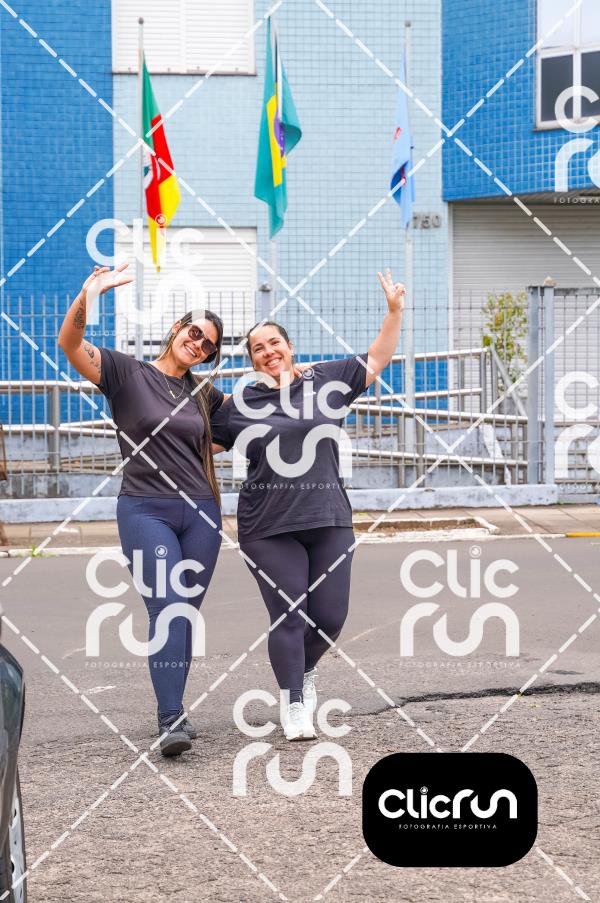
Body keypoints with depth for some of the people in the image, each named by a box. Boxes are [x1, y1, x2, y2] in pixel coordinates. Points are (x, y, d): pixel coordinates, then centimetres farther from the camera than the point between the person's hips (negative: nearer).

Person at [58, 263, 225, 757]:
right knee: (167, 609, -18)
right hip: (145, 510, -5)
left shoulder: (203, 394, 15)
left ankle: (173, 710, 13)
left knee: (186, 615, 4)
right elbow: (71, 344, -13)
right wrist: (87, 296, -29)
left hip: (200, 513, 5)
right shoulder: (126, 372, 1)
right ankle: (172, 720, -22)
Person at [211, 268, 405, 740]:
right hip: (269, 528, -2)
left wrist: (395, 310, 8)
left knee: (330, 615, 2)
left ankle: (305, 671, 32)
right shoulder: (240, 404, 6)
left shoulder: (327, 381, 9)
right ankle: (293, 703, 9)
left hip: (329, 520, 2)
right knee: (288, 614, -4)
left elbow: (377, 359, 16)